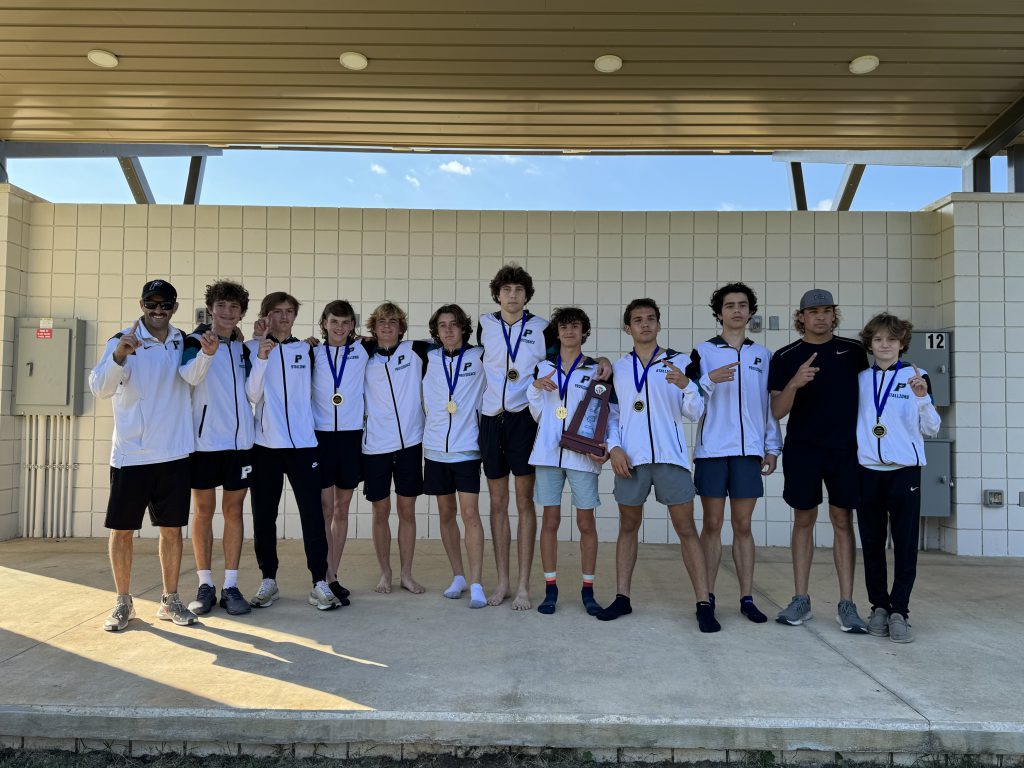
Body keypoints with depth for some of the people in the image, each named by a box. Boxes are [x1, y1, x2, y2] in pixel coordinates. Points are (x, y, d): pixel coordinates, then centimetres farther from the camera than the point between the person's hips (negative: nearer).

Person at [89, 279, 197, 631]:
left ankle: (170, 600, 19)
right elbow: (99, 387, -16)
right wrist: (119, 356, -35)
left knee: (172, 527, 8)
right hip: (130, 454, -3)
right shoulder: (122, 341, -5)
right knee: (122, 528, 6)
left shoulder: (183, 343, 6)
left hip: (174, 453, 3)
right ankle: (123, 602, 21)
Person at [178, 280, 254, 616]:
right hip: (204, 439, -3)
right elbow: (190, 376, -21)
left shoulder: (243, 349, 12)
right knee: (203, 510, 4)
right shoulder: (194, 342, 0)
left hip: (239, 439, 3)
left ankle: (231, 586, 12)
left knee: (233, 510, 5)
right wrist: (207, 352, -40)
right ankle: (205, 585, 15)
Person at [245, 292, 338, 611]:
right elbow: (252, 395, -10)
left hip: (303, 443, 1)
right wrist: (262, 354, -17)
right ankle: (268, 580, 21)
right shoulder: (253, 348, 3)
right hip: (265, 444, -1)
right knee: (263, 516, 7)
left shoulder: (306, 349, 10)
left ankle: (320, 582, 2)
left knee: (312, 513, -3)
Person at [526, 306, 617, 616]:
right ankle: (550, 588, 13)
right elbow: (537, 414, 13)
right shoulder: (543, 368, 10)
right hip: (549, 452, 2)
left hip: (583, 454, -2)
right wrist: (535, 388, -4)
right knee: (550, 520, 4)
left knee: (586, 522, 3)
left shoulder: (596, 370, 4)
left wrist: (609, 445, -14)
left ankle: (588, 590, 15)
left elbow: (612, 413, 2)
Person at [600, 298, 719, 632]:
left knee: (686, 529, -2)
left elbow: (694, 413, 0)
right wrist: (614, 448, -3)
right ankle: (622, 598, 18)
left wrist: (685, 385, -19)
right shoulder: (619, 368, 11)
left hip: (670, 456, -2)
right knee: (628, 527, 9)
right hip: (630, 458, 2)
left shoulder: (679, 362, 5)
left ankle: (704, 604, 3)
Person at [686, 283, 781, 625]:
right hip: (711, 449, -2)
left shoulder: (763, 355, 12)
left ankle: (747, 598, 13)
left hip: (749, 451, 2)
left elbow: (770, 405, 13)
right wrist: (710, 380, -18)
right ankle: (707, 596, 10)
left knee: (743, 525, 6)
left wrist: (772, 447, 9)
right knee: (712, 524, 3)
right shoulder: (702, 352, 4)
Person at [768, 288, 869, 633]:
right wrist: (793, 384, -22)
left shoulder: (853, 351, 6)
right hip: (802, 449, -1)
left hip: (845, 449, 1)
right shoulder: (786, 357, 1)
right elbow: (777, 411, -4)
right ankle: (800, 599, 14)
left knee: (843, 521, 3)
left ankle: (847, 604, 8)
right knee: (803, 520, 6)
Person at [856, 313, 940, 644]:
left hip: (905, 471, -2)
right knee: (872, 543, 7)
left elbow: (930, 430, 0)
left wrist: (923, 398, -14)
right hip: (868, 471, 3)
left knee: (905, 544, -2)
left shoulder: (915, 377, 2)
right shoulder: (861, 379, 9)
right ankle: (879, 607, 17)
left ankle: (899, 611, 5)